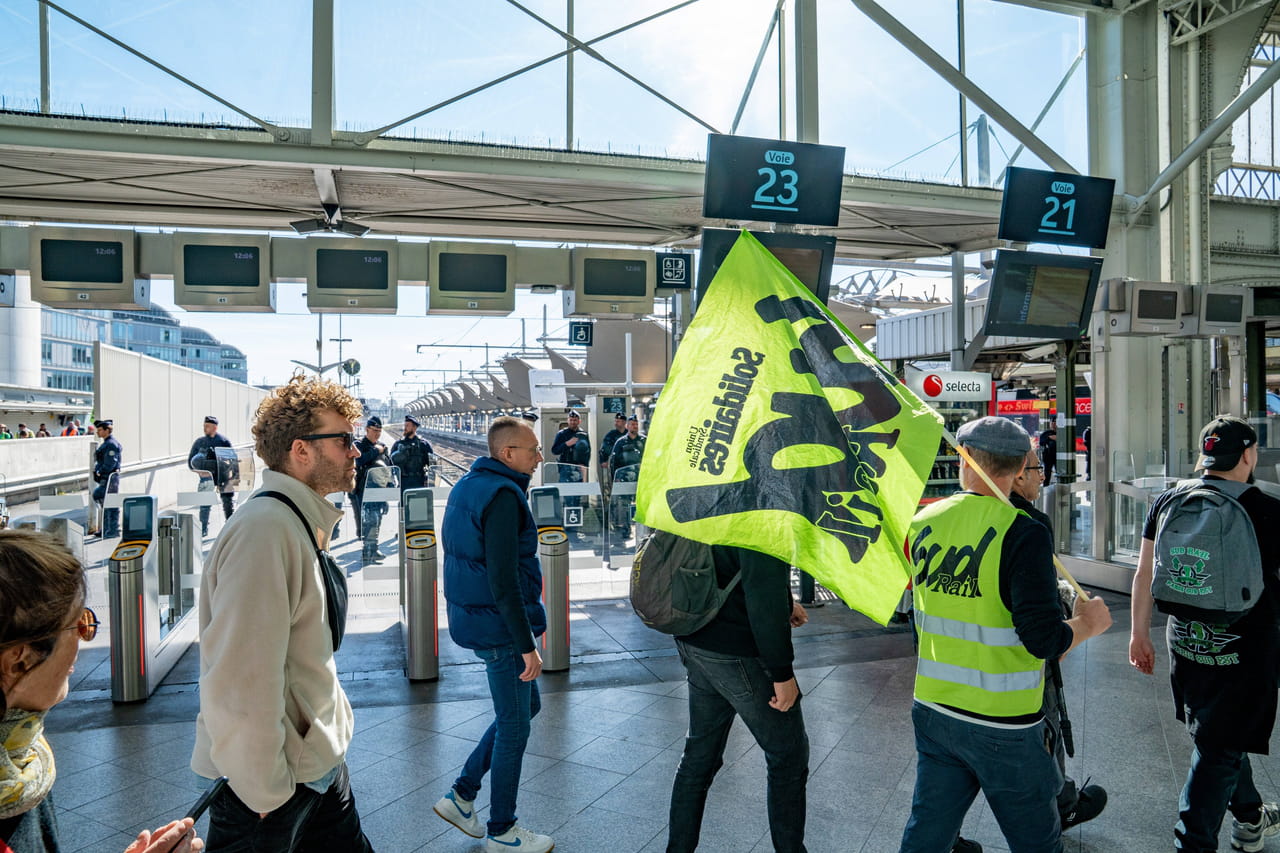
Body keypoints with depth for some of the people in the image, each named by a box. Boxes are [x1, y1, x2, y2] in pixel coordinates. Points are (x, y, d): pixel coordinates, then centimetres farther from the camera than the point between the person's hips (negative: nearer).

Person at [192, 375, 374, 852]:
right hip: (272, 782, -9)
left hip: (320, 762, 9)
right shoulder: (265, 530, -24)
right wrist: (265, 792, -19)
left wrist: (334, 724, 17)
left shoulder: (303, 524, 7)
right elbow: (242, 679, -28)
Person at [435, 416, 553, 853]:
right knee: (513, 726, 6)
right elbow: (503, 581, -25)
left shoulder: (466, 486, 10)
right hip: (499, 626, -9)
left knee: (526, 704, 21)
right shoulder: (502, 494, -21)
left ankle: (461, 795, 27)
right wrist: (527, 646, -20)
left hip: (471, 618, 10)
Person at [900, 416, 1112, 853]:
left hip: (933, 712, 5)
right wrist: (1087, 623, -3)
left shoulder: (923, 523, -2)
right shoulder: (1024, 533, -18)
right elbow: (1044, 639, -22)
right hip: (1003, 725, -4)